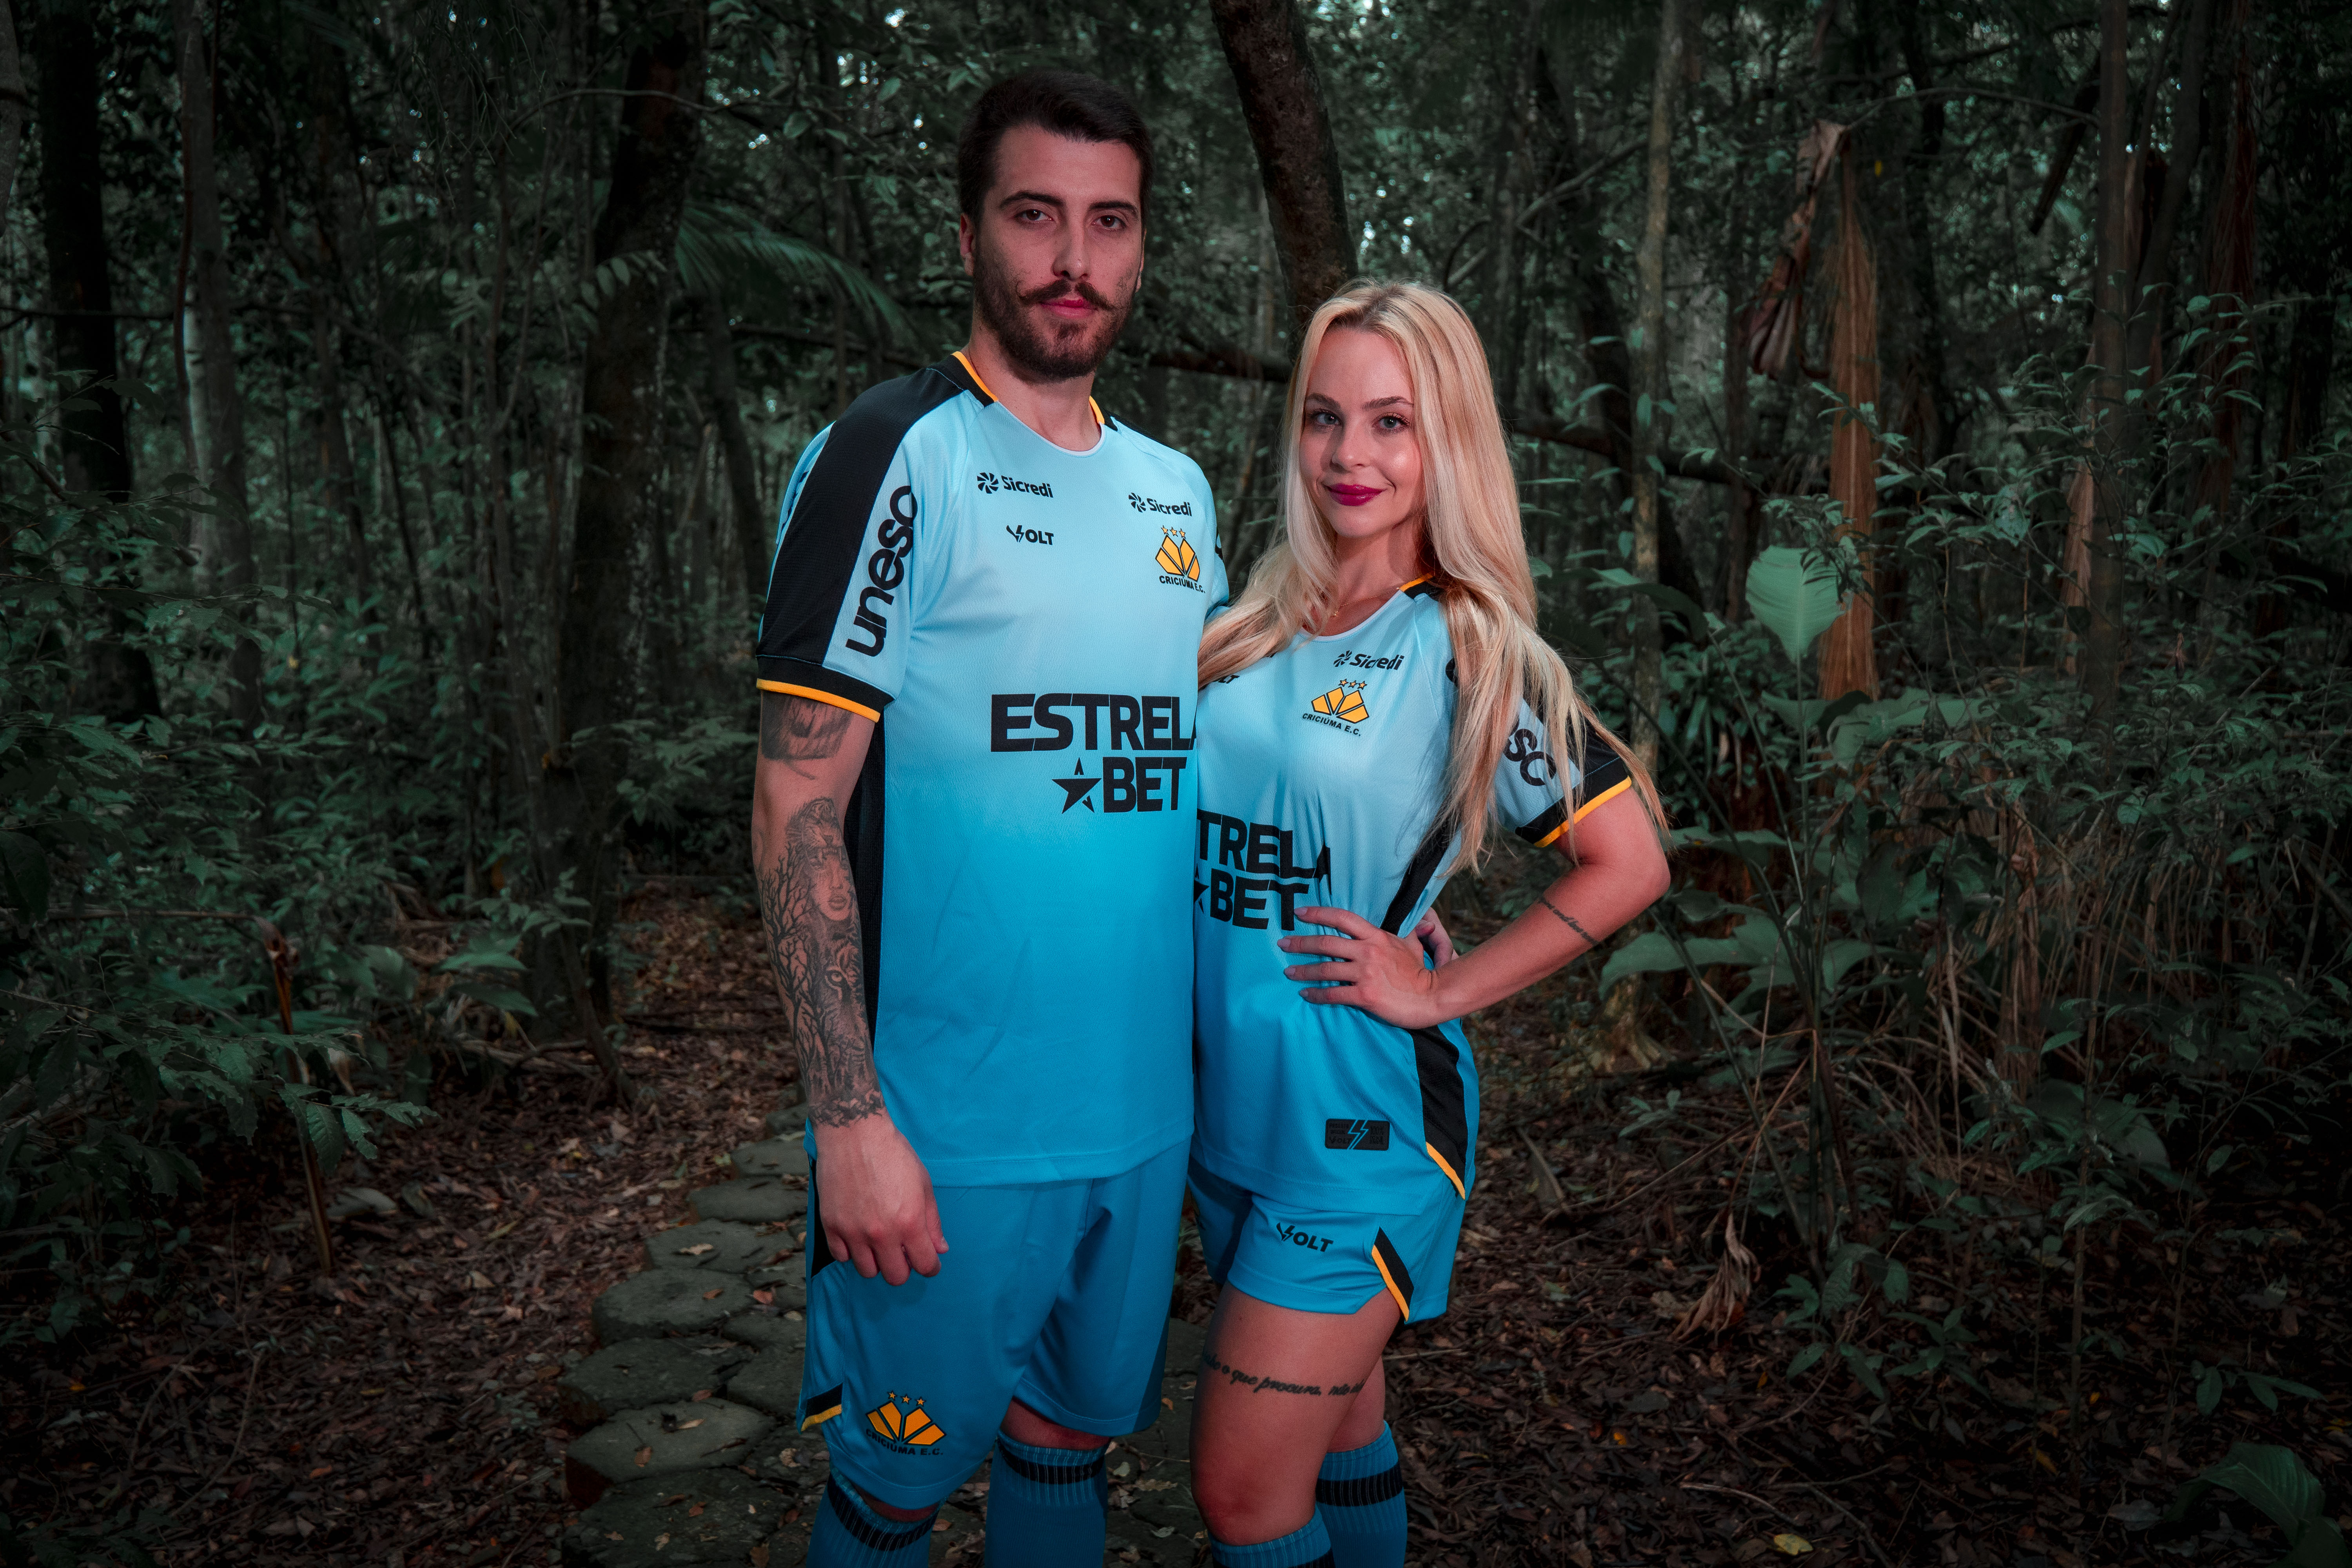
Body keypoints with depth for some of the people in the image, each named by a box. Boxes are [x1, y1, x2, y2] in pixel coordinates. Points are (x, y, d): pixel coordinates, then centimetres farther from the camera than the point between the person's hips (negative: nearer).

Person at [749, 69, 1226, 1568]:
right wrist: (850, 1115, -17)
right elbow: (798, 805, -13)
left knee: (1071, 1436, 21)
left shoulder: (1178, 489, 10)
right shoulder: (897, 457, -10)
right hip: (948, 1121, -5)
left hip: (1142, 1106, 6)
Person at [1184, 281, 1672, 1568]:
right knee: (1335, 1422, 22)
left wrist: (1443, 992, -12)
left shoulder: (1470, 654, -11)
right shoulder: (1257, 626, 4)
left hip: (1360, 1117, -5)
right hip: (1229, 1100, 5)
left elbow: (1629, 861, -11)